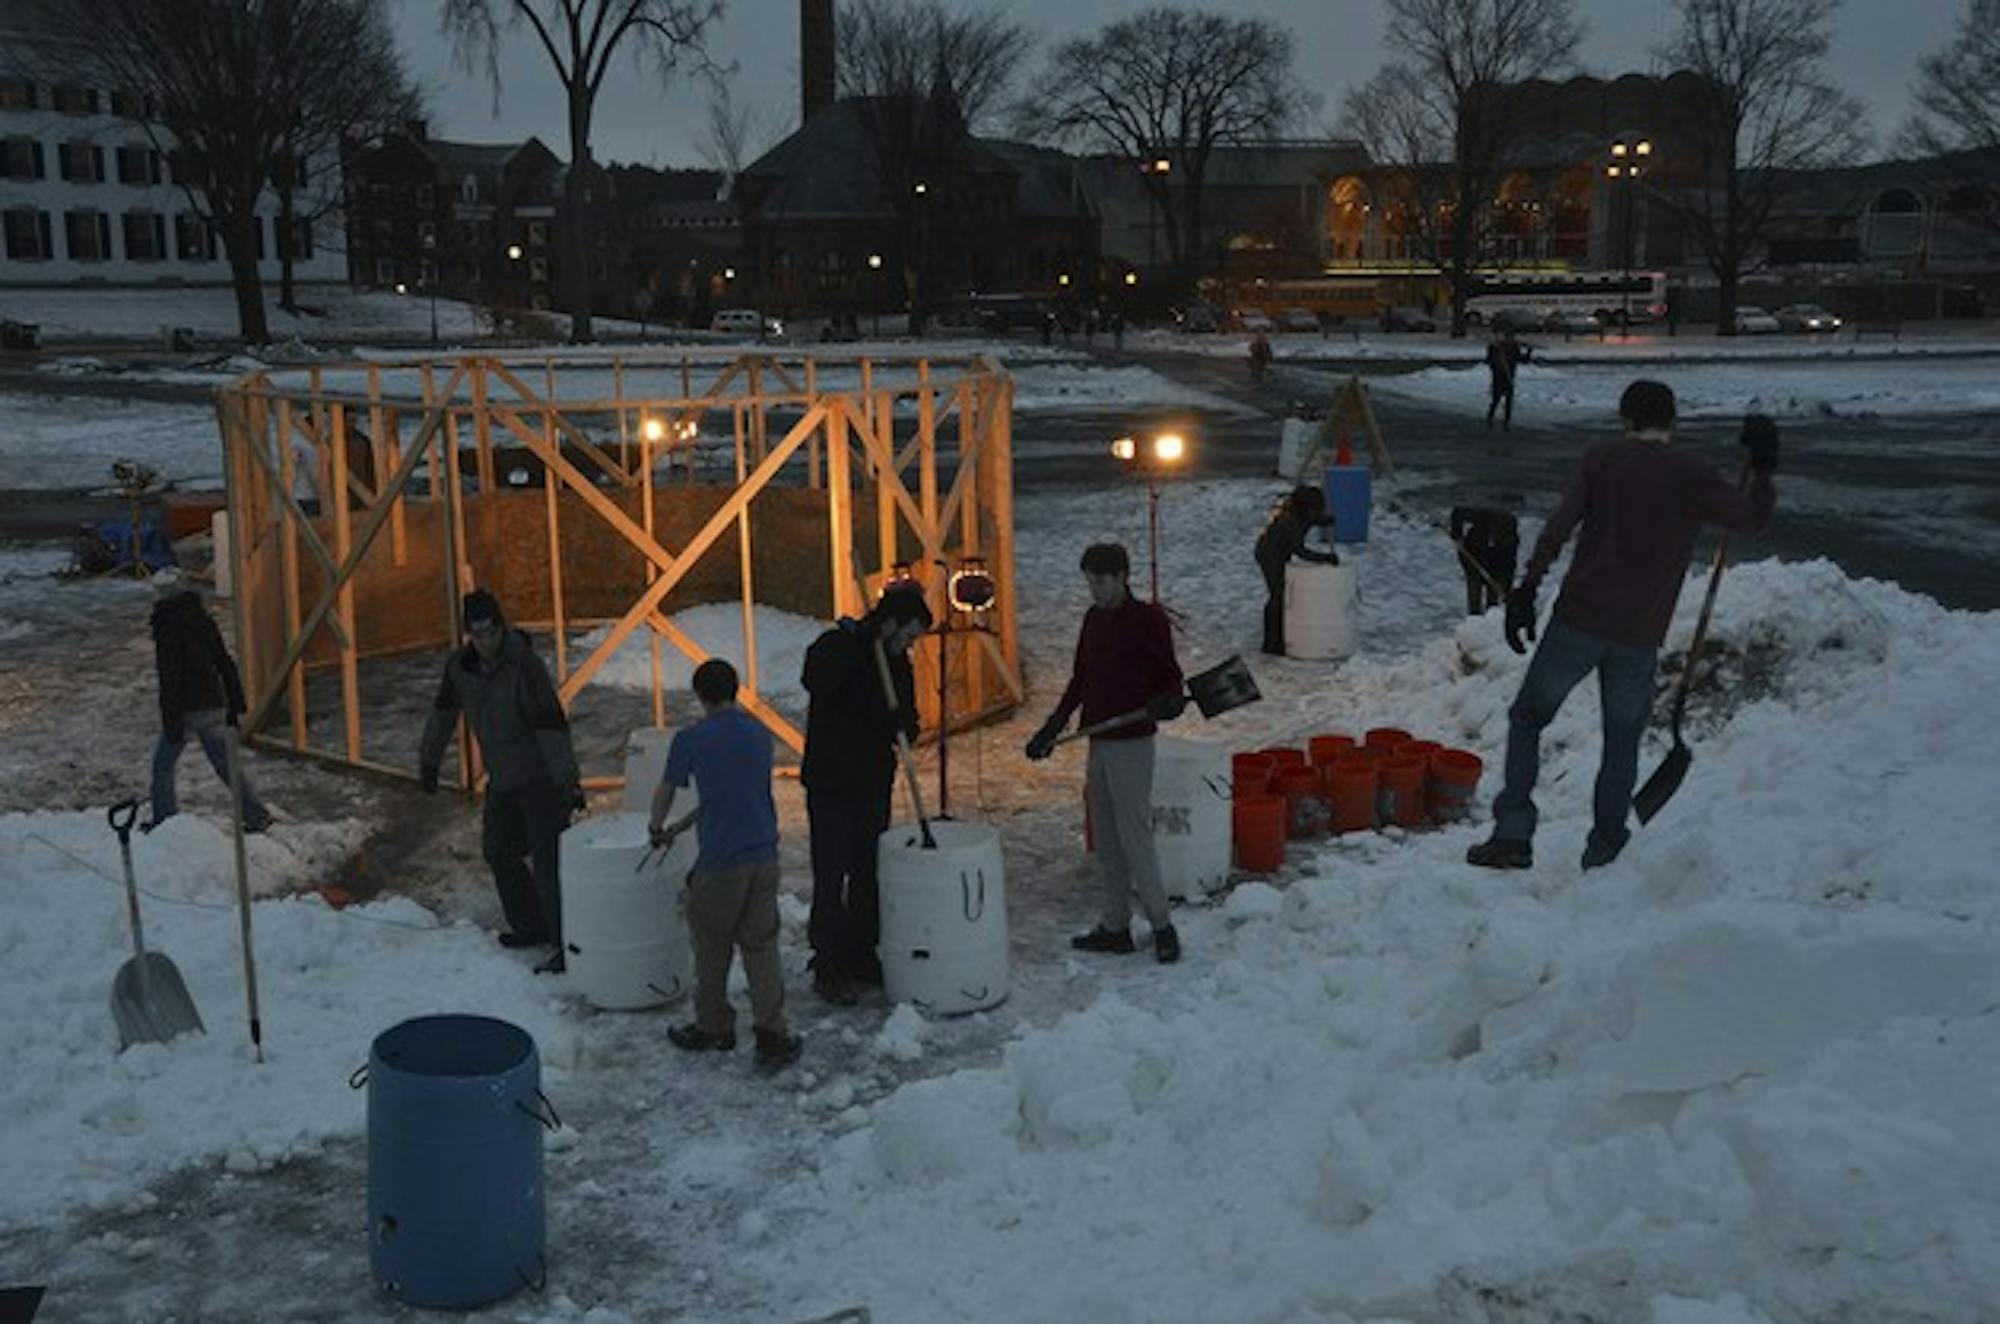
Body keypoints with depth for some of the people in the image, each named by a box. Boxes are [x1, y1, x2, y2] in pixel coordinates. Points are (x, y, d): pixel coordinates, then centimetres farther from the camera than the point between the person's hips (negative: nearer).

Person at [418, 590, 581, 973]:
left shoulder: (525, 665, -21)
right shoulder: (459, 665, 1)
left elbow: (551, 723, -27)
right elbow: (442, 712, 17)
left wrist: (568, 779, -31)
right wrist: (428, 761, 24)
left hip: (541, 778, -8)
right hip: (502, 779, 8)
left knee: (548, 862, -9)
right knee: (498, 849, 17)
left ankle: (567, 945, -4)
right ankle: (530, 926, 32)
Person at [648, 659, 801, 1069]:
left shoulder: (691, 740, -10)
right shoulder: (759, 733, 7)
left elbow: (665, 792, 6)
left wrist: (657, 826, 29)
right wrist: (681, 828, 26)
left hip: (720, 863, -4)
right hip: (764, 857, 5)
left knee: (711, 950, 13)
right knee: (761, 946, 10)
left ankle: (713, 1029, 28)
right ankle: (772, 1035, 8)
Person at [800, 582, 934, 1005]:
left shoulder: (895, 660, 7)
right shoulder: (836, 646, -14)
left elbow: (907, 715, 16)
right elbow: (816, 681, -37)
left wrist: (903, 726, -8)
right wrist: (858, 637, -39)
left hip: (873, 784, 7)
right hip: (830, 785, -7)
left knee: (869, 875, 14)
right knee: (832, 878, -3)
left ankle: (863, 958, 26)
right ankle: (828, 968, 6)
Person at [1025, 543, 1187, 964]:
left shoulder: (1148, 620, -10)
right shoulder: (1094, 619, 11)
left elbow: (1169, 678, -6)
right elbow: (1080, 680, 19)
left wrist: (1167, 702, -27)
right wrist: (1053, 727, 15)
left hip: (1132, 745, -7)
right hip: (1099, 744, 8)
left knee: (1135, 839, -5)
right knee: (1106, 841, 11)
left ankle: (1161, 926, 6)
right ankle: (1115, 927, 20)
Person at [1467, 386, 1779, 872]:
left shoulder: (1603, 458, 0)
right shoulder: (1694, 478, 2)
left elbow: (1558, 527, -8)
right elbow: (1753, 516, 13)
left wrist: (1526, 592, -7)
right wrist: (1762, 470, 30)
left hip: (1579, 620, -1)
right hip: (1640, 636, 1)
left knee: (1527, 717, 12)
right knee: (1623, 742, 18)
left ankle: (1512, 835, 2)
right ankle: (1604, 848, 20)